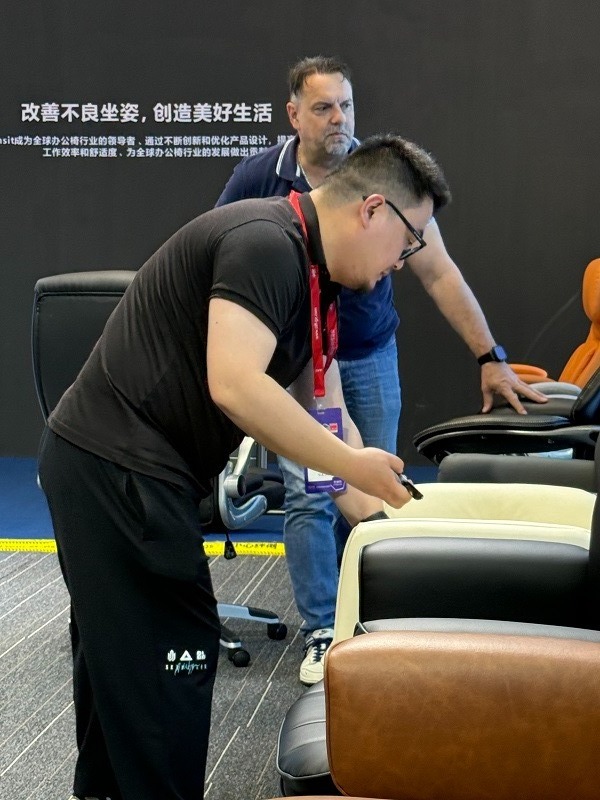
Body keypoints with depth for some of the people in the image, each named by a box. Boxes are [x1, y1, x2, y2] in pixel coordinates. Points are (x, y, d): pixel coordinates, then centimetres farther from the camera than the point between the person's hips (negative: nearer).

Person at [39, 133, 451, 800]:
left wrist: (377, 518, 12)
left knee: (120, 656, 21)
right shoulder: (266, 243, -18)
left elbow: (325, 416, 17)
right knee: (171, 656, -3)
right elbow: (234, 386, -29)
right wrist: (353, 465, -20)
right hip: (116, 469, -10)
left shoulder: (313, 280, 14)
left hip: (110, 470, 10)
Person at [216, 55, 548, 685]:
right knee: (309, 493, -7)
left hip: (370, 357, 1)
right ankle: (321, 634, 4)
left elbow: (438, 272, -13)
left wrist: (490, 357, -17)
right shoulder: (259, 177, -12)